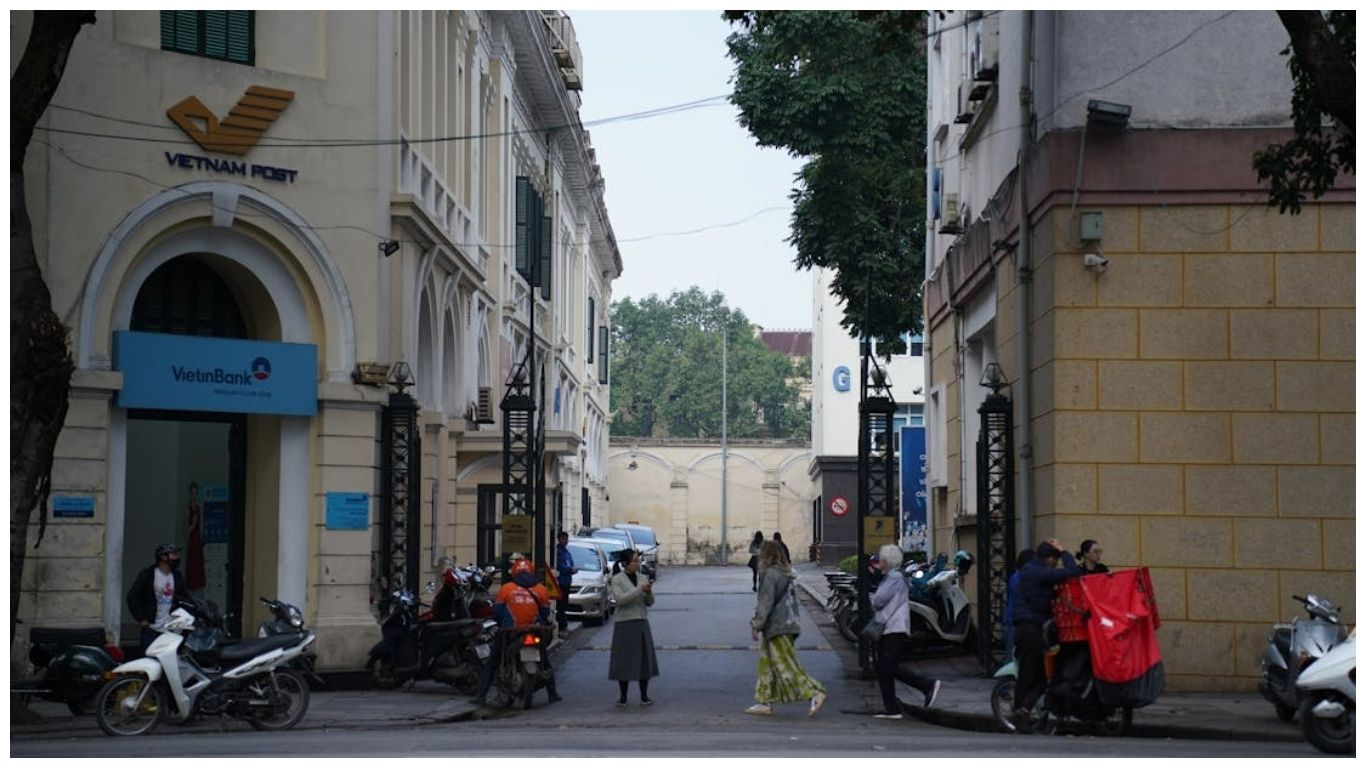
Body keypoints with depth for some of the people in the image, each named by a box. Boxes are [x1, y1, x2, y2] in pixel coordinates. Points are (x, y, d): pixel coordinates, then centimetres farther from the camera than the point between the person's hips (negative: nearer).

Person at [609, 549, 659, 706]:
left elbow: (650, 603, 10)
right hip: (624, 624, -4)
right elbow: (620, 599, -17)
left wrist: (649, 592, -11)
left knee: (644, 659, 3)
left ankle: (644, 696, 10)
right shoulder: (617, 580, -3)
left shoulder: (642, 578, 10)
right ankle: (623, 697, 7)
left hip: (642, 623, 4)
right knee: (624, 660, -2)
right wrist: (639, 590, -19)